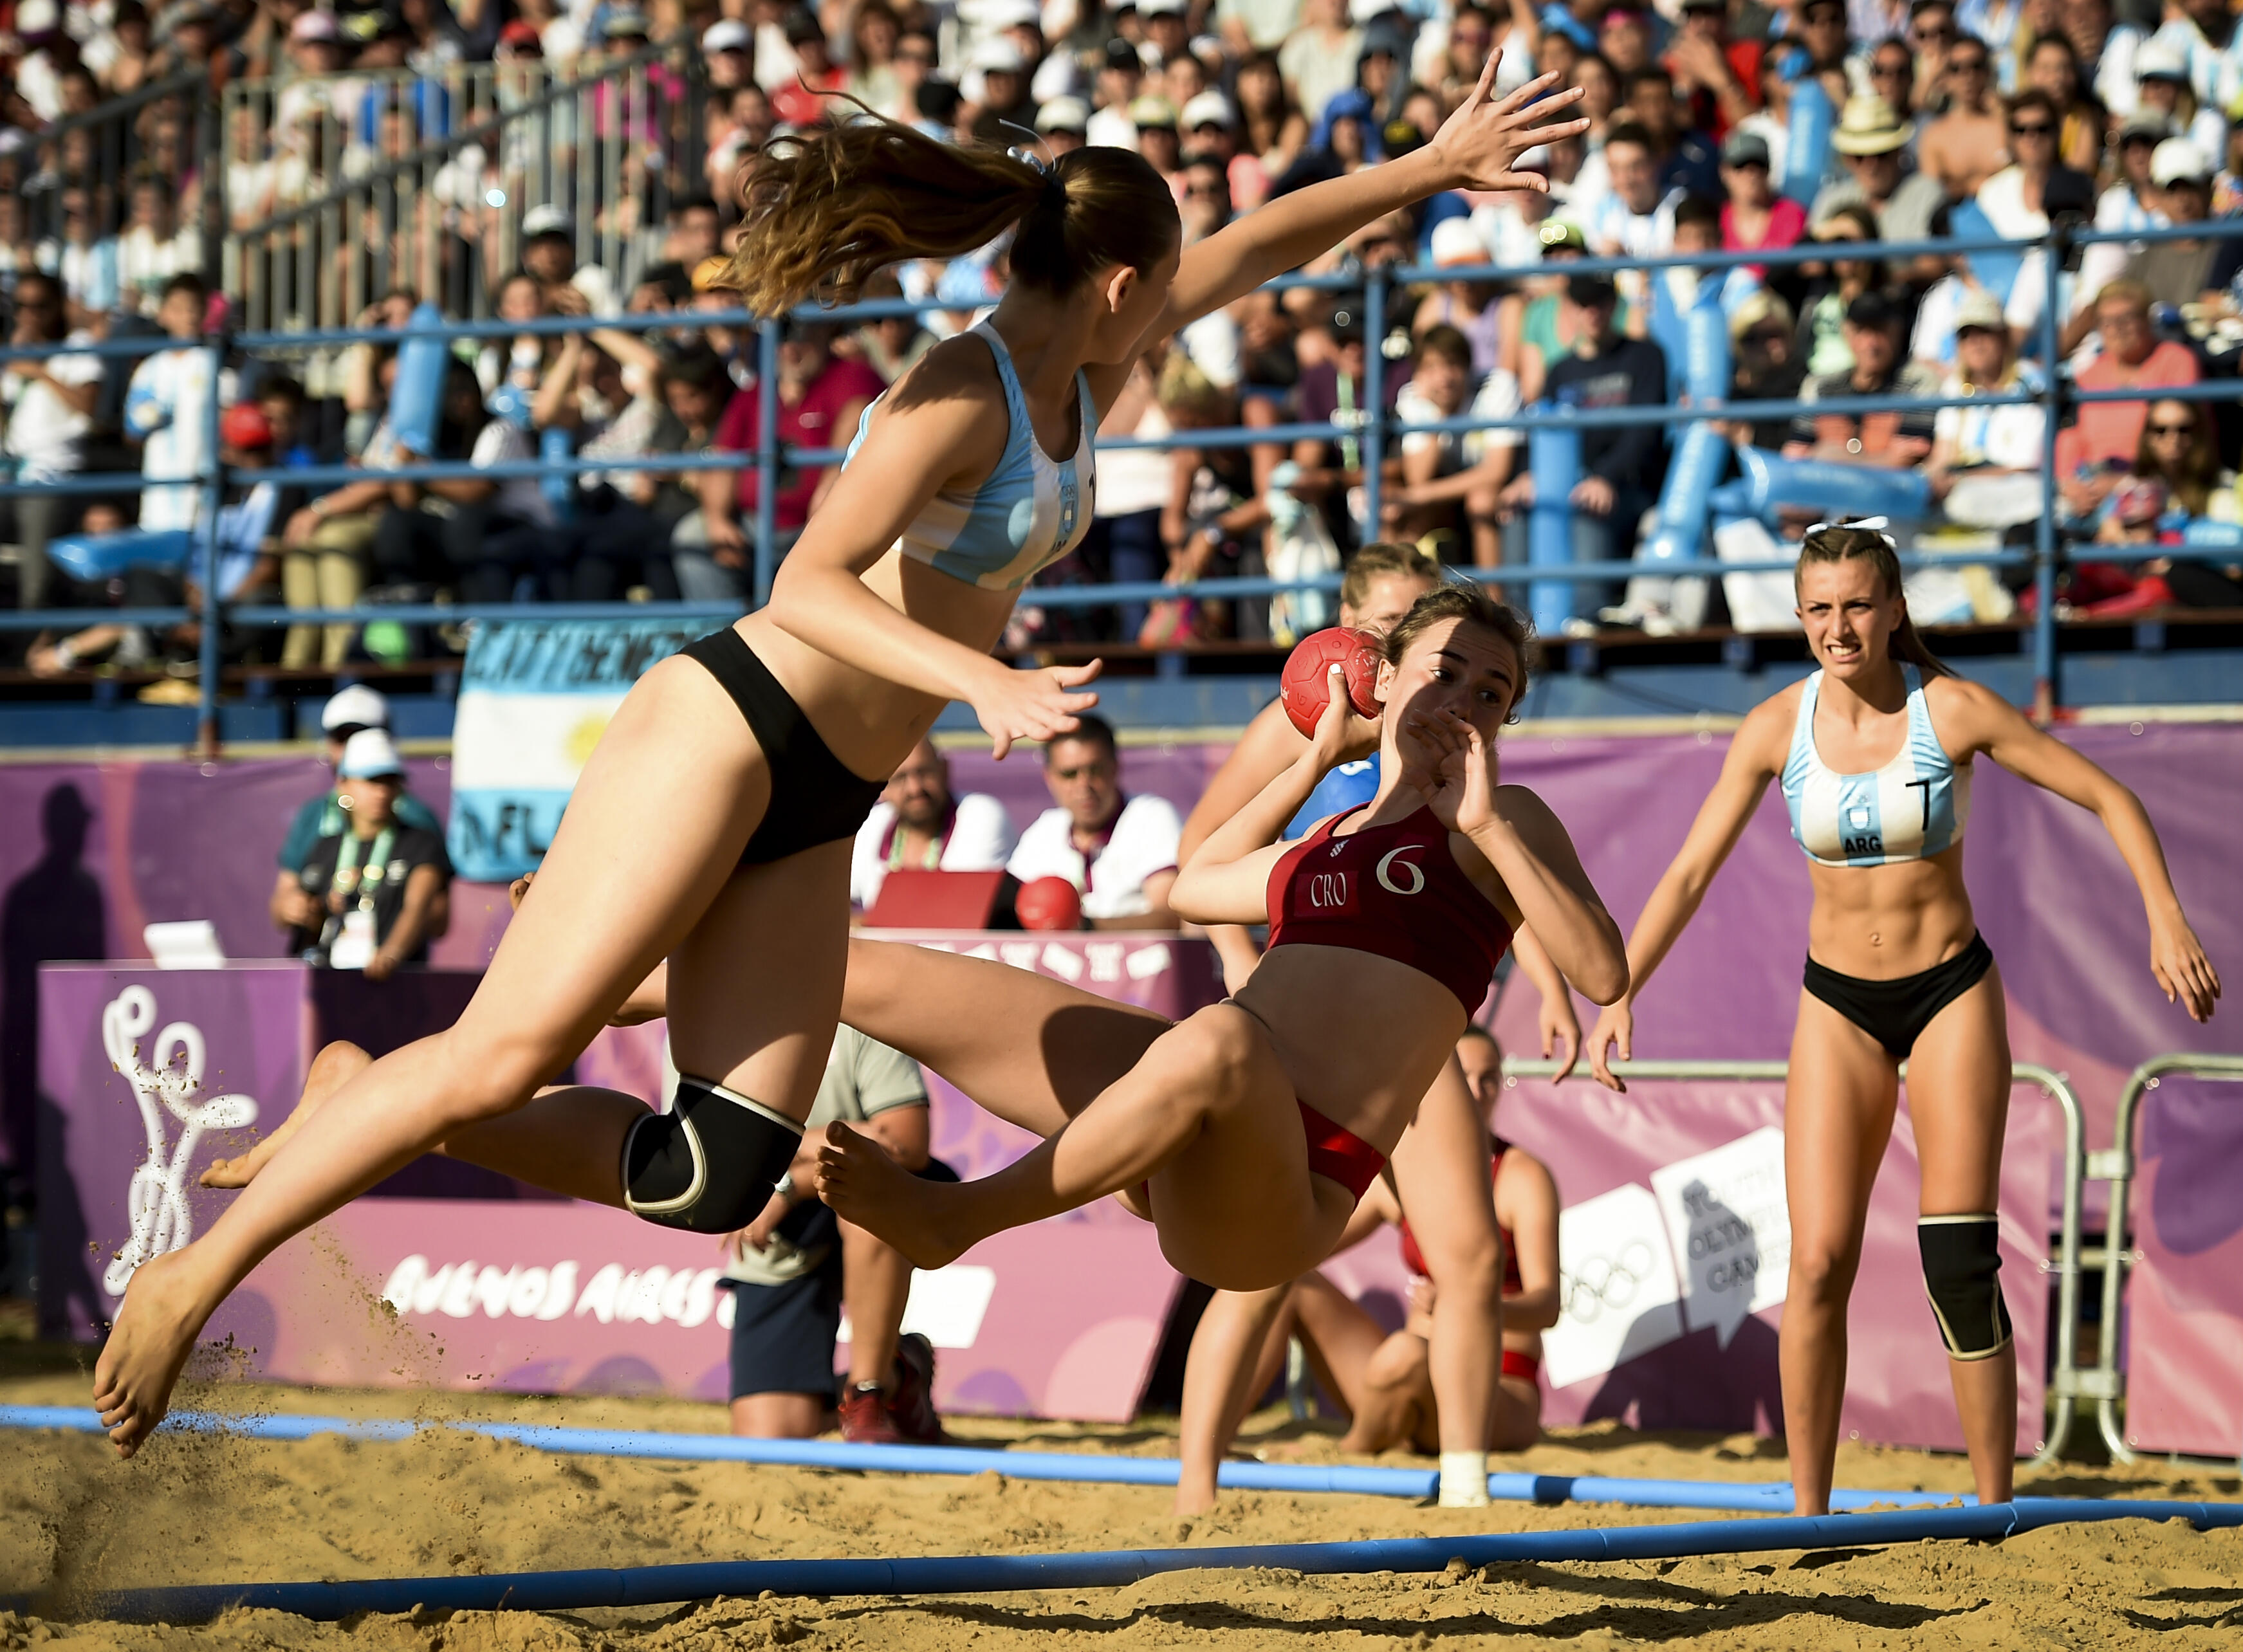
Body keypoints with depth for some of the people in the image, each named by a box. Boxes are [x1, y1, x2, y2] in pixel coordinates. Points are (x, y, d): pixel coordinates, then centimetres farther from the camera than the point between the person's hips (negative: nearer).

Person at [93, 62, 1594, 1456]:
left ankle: (379, 1119, 8)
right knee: (508, 1053, -16)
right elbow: (810, 585, -25)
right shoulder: (964, 398, -15)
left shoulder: (1084, 369, 10)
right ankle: (204, 1269, -5)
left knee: (718, 1183, -4)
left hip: (818, 809, 9)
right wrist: (984, 682, -36)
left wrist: (1430, 169, 27)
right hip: (728, 731, -9)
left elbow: (1259, 249, 23)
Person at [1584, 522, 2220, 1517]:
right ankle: (1808, 1512, 1)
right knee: (1817, 1264, -8)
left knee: (1960, 1264, -8)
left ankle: (1995, 1511, 1)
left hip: (1951, 994, -2)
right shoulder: (1777, 728, -5)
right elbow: (1690, 873, 0)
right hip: (1838, 1005, 2)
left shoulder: (1954, 709, -11)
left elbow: (2109, 799, -6)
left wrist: (2166, 921, -18)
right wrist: (1618, 995, -8)